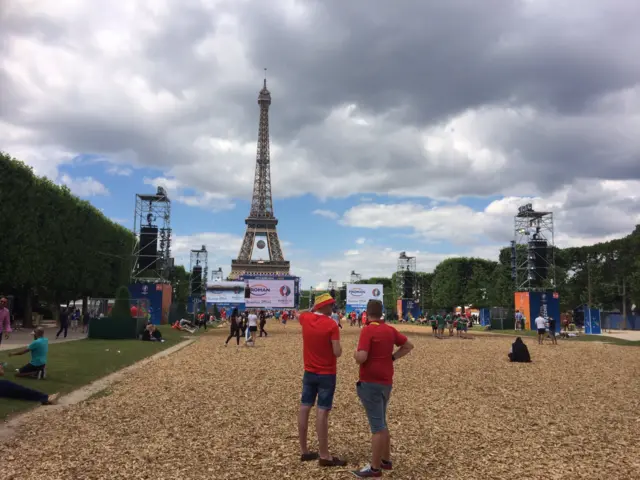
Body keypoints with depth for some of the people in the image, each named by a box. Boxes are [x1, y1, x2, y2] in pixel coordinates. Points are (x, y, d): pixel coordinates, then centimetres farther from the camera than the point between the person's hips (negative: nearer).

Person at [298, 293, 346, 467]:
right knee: (322, 412, -4)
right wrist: (336, 341, -1)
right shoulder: (331, 325, -17)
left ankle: (304, 451, 20)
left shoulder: (305, 318, 0)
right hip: (327, 374, -6)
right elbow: (337, 353, -17)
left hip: (309, 372, 6)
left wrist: (314, 307, 20)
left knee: (304, 409, 10)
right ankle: (324, 456, 3)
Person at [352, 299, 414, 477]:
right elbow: (409, 345, 17)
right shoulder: (390, 330, 6)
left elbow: (361, 358, -24)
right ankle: (386, 460, 29)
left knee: (377, 426, -2)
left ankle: (375, 468, 6)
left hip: (371, 383, -7)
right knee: (381, 423, 20)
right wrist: (392, 357, 13)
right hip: (386, 382, 8)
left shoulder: (368, 330, -16)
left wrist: (355, 354, -2)